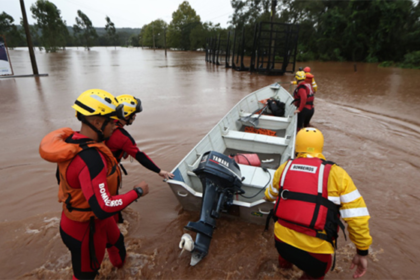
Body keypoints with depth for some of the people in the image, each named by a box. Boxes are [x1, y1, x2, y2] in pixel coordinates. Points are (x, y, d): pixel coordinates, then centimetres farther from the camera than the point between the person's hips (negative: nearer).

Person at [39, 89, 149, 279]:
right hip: (86, 230, -9)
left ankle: (120, 264, 64)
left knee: (116, 241, 33)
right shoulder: (92, 159, -38)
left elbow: (62, 177, 7)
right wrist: (137, 192, -25)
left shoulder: (72, 140, -9)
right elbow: (104, 209, -37)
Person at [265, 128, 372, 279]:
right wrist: (362, 251, 6)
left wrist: (267, 196, 41)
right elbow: (357, 216, -8)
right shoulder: (336, 173, -8)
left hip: (281, 241, 3)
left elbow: (270, 195, 18)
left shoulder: (285, 167, 0)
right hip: (314, 253, -3)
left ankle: (284, 262, 61)